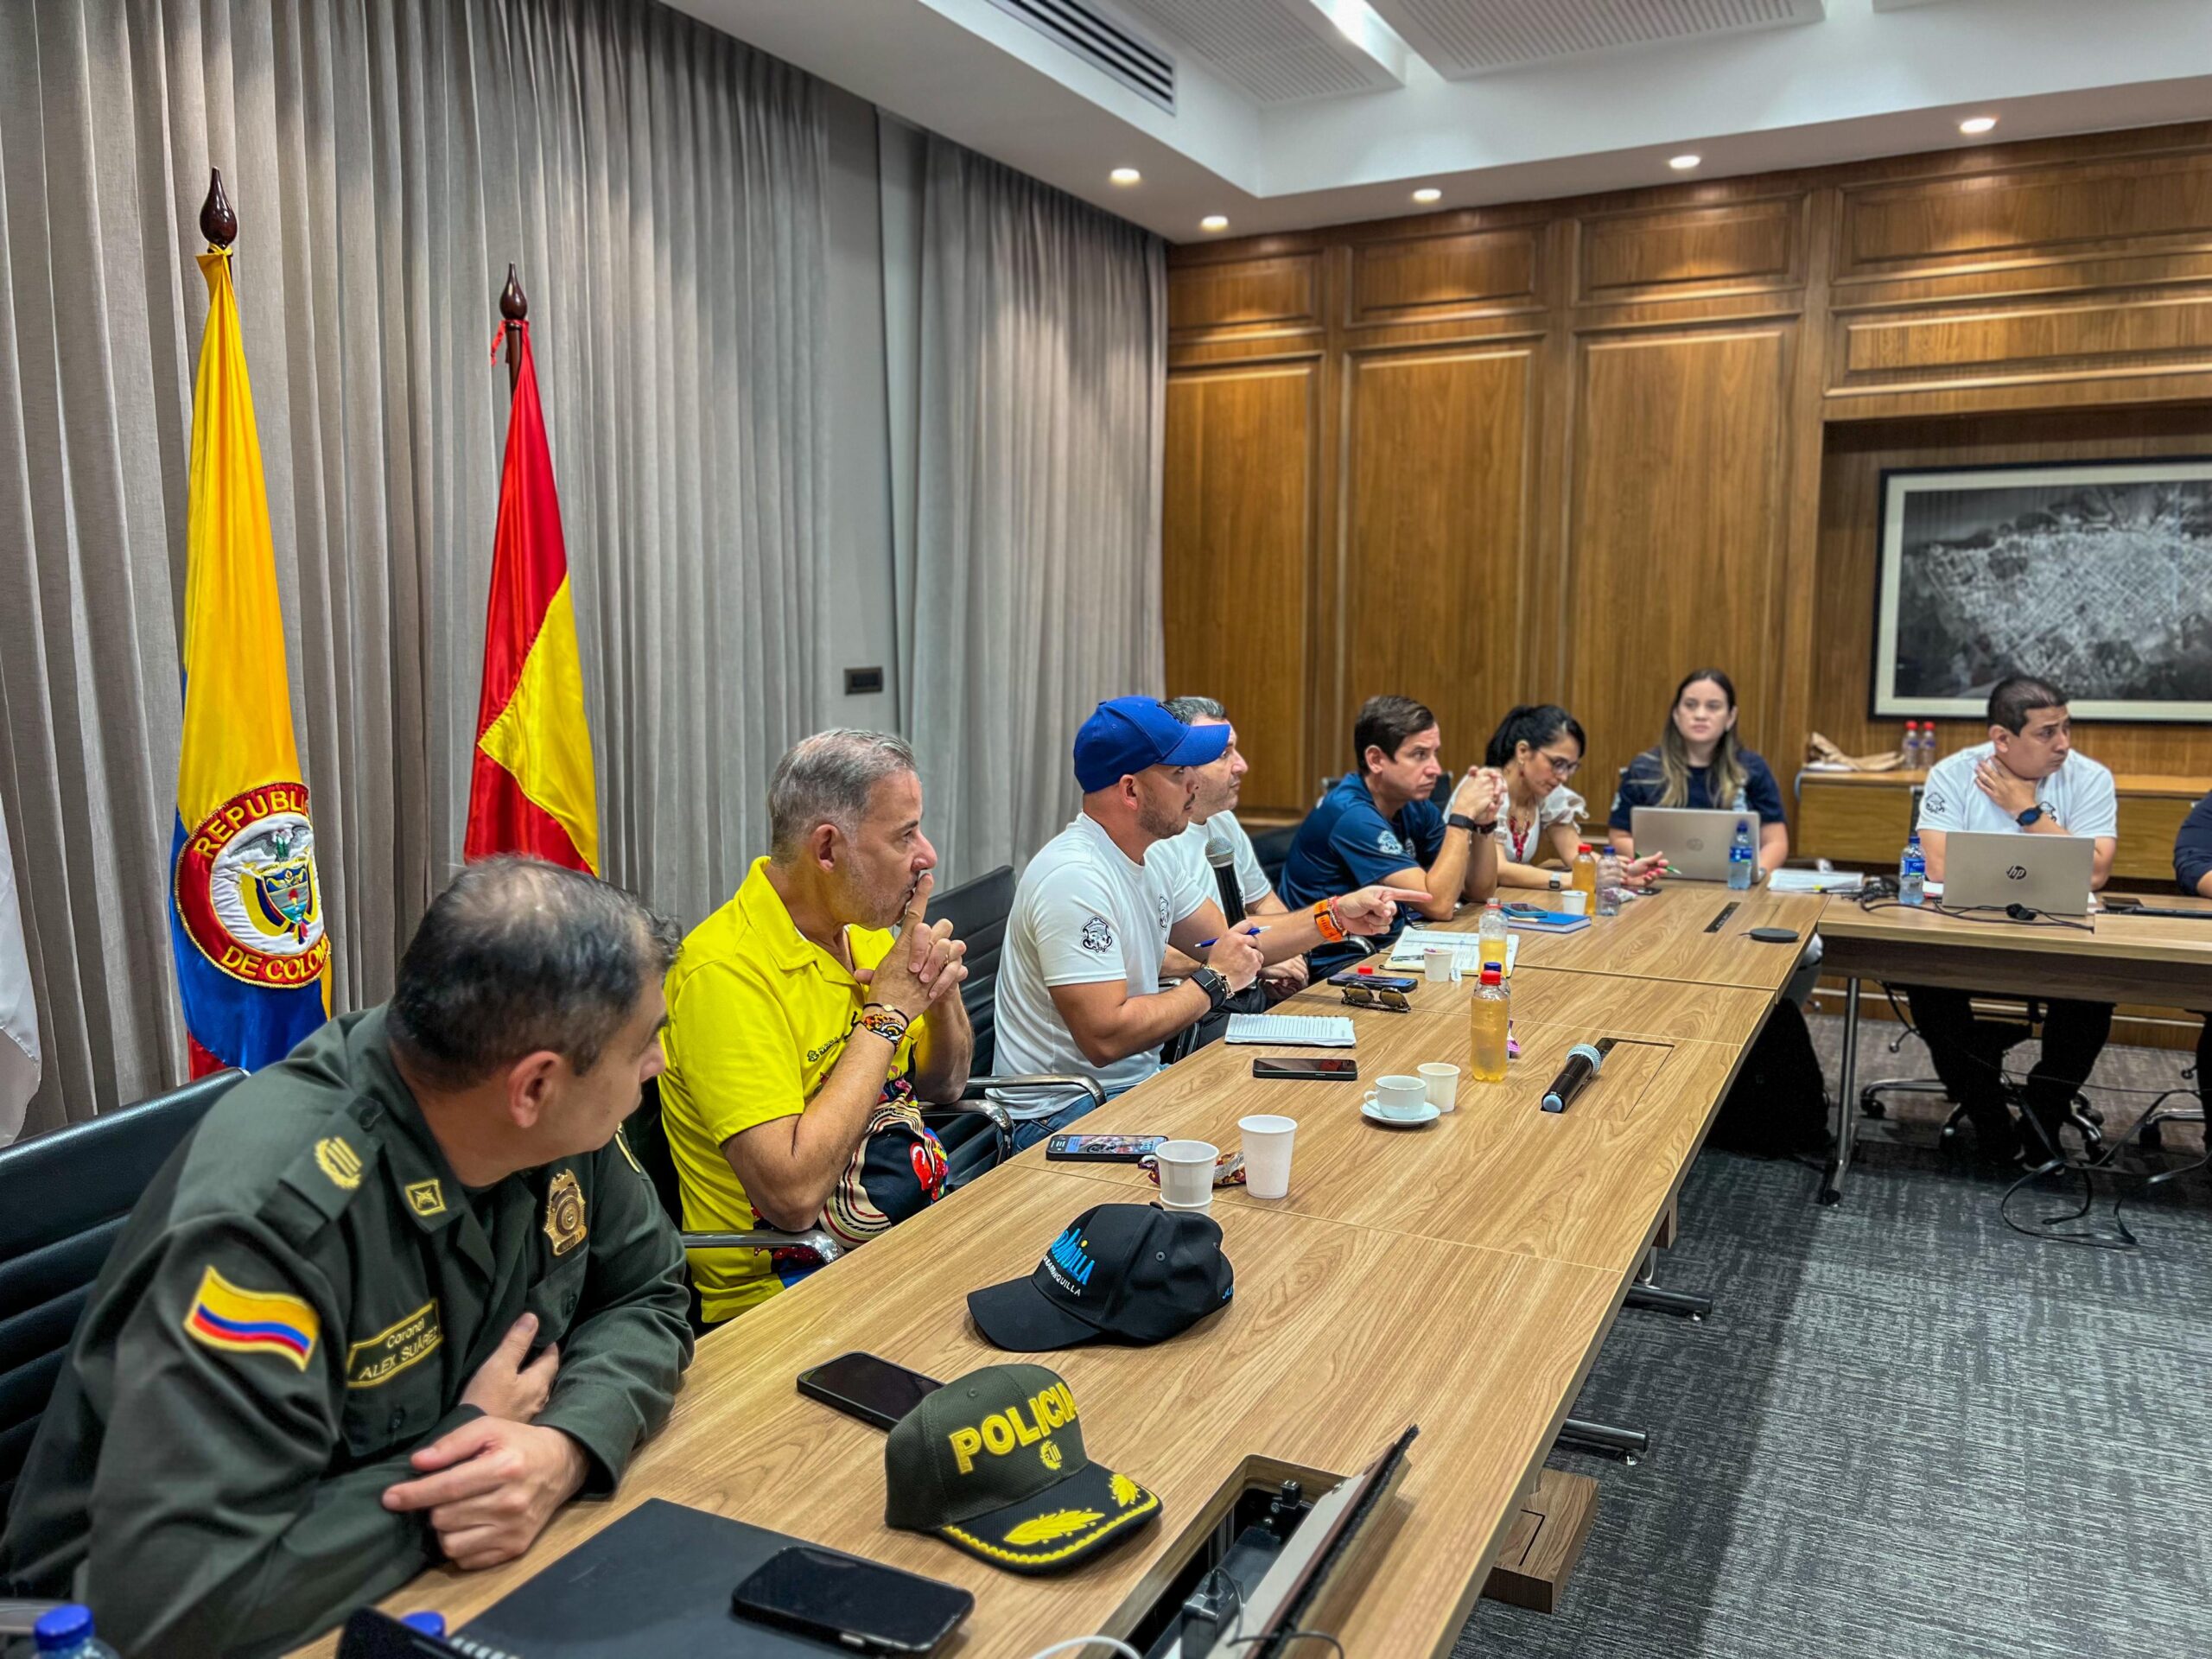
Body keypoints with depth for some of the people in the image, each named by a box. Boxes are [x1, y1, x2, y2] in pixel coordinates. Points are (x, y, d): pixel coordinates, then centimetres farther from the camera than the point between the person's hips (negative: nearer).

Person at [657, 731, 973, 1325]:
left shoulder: (859, 928, 4)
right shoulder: (727, 970, -22)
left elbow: (945, 1085, 14)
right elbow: (792, 1196, -29)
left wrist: (943, 992, -8)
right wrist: (887, 1013, -21)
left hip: (915, 1220, 8)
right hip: (780, 1287, -8)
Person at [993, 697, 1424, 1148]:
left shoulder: (1156, 857, 6)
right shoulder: (1074, 878, -25)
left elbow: (1226, 940, 15)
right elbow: (1106, 1037, -29)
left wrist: (1336, 916, 5)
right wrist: (1215, 982, -18)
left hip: (1138, 1079, 9)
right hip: (1062, 1113, -9)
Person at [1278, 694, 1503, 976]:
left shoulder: (1415, 806, 5)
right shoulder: (1352, 815, -20)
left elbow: (1481, 890, 7)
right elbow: (1439, 905, -24)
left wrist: (1484, 822, -7)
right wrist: (1462, 814, -20)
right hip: (1338, 963, -8)